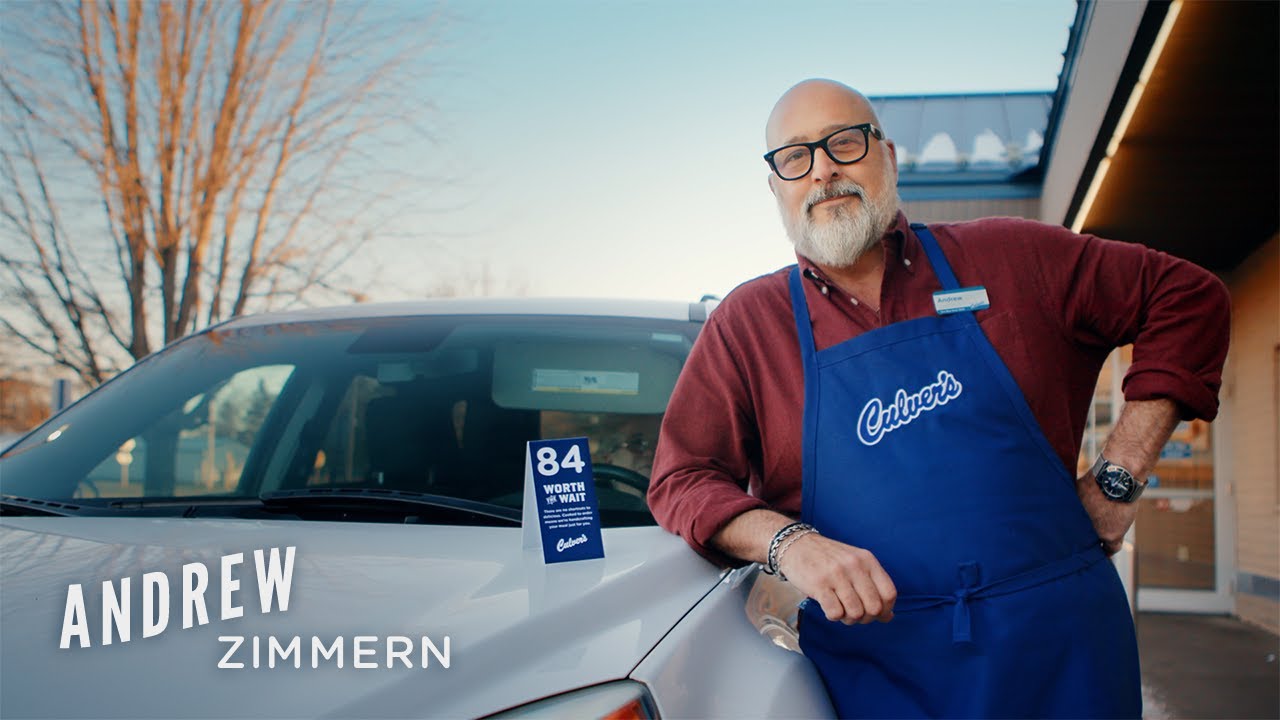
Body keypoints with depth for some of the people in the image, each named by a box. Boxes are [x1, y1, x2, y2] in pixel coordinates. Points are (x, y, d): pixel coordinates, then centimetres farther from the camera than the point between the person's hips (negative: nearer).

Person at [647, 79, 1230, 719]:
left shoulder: (1011, 258, 5)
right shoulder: (745, 325, 4)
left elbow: (1188, 298, 10)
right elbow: (681, 480, 0)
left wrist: (1117, 479, 2)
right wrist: (789, 544, -21)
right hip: (872, 662, 0)